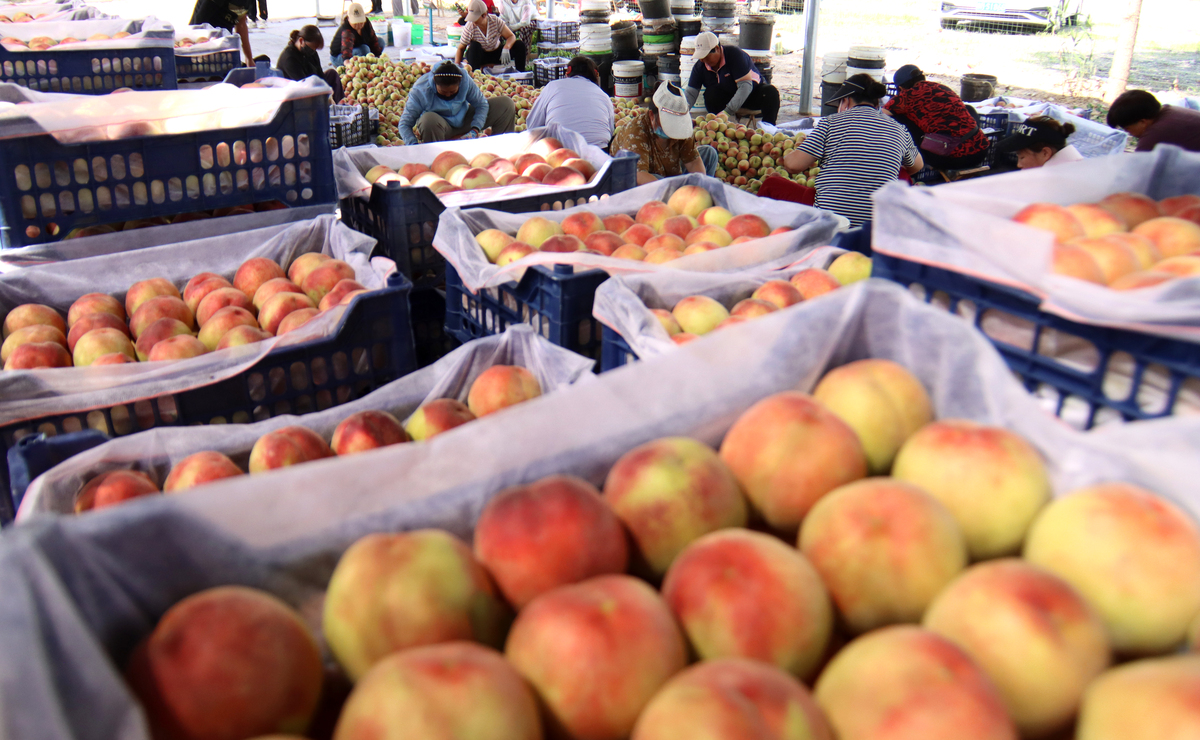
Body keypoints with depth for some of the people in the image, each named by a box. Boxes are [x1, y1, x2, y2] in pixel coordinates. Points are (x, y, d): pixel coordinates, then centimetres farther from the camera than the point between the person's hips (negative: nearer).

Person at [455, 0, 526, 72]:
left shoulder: (495, 21, -17)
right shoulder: (469, 28, -20)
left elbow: (511, 36, -17)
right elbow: (461, 48, -14)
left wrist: (506, 48, -39)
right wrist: (457, 65, -31)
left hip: (496, 53, 2)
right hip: (477, 55, -2)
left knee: (520, 46, -17)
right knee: (475, 46, -38)